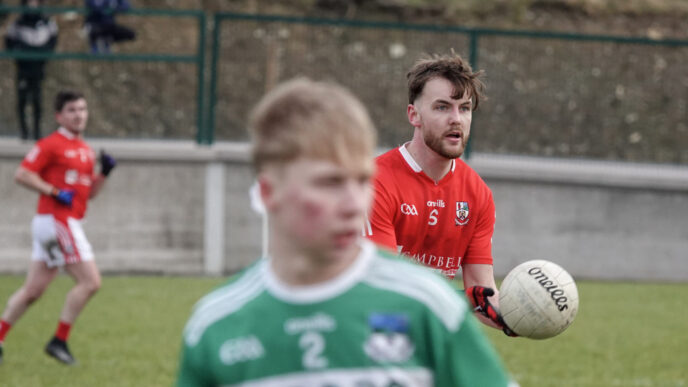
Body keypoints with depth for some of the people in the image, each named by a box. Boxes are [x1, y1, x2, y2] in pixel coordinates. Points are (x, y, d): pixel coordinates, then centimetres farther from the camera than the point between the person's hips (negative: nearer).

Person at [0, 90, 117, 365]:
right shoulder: (51, 145, -9)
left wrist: (104, 173, 5)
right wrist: (55, 192, -19)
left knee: (33, 289, 11)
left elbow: (89, 192, 22)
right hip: (55, 219, -9)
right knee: (90, 281, -12)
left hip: (69, 223, 9)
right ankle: (59, 341, -6)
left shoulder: (86, 150, 17)